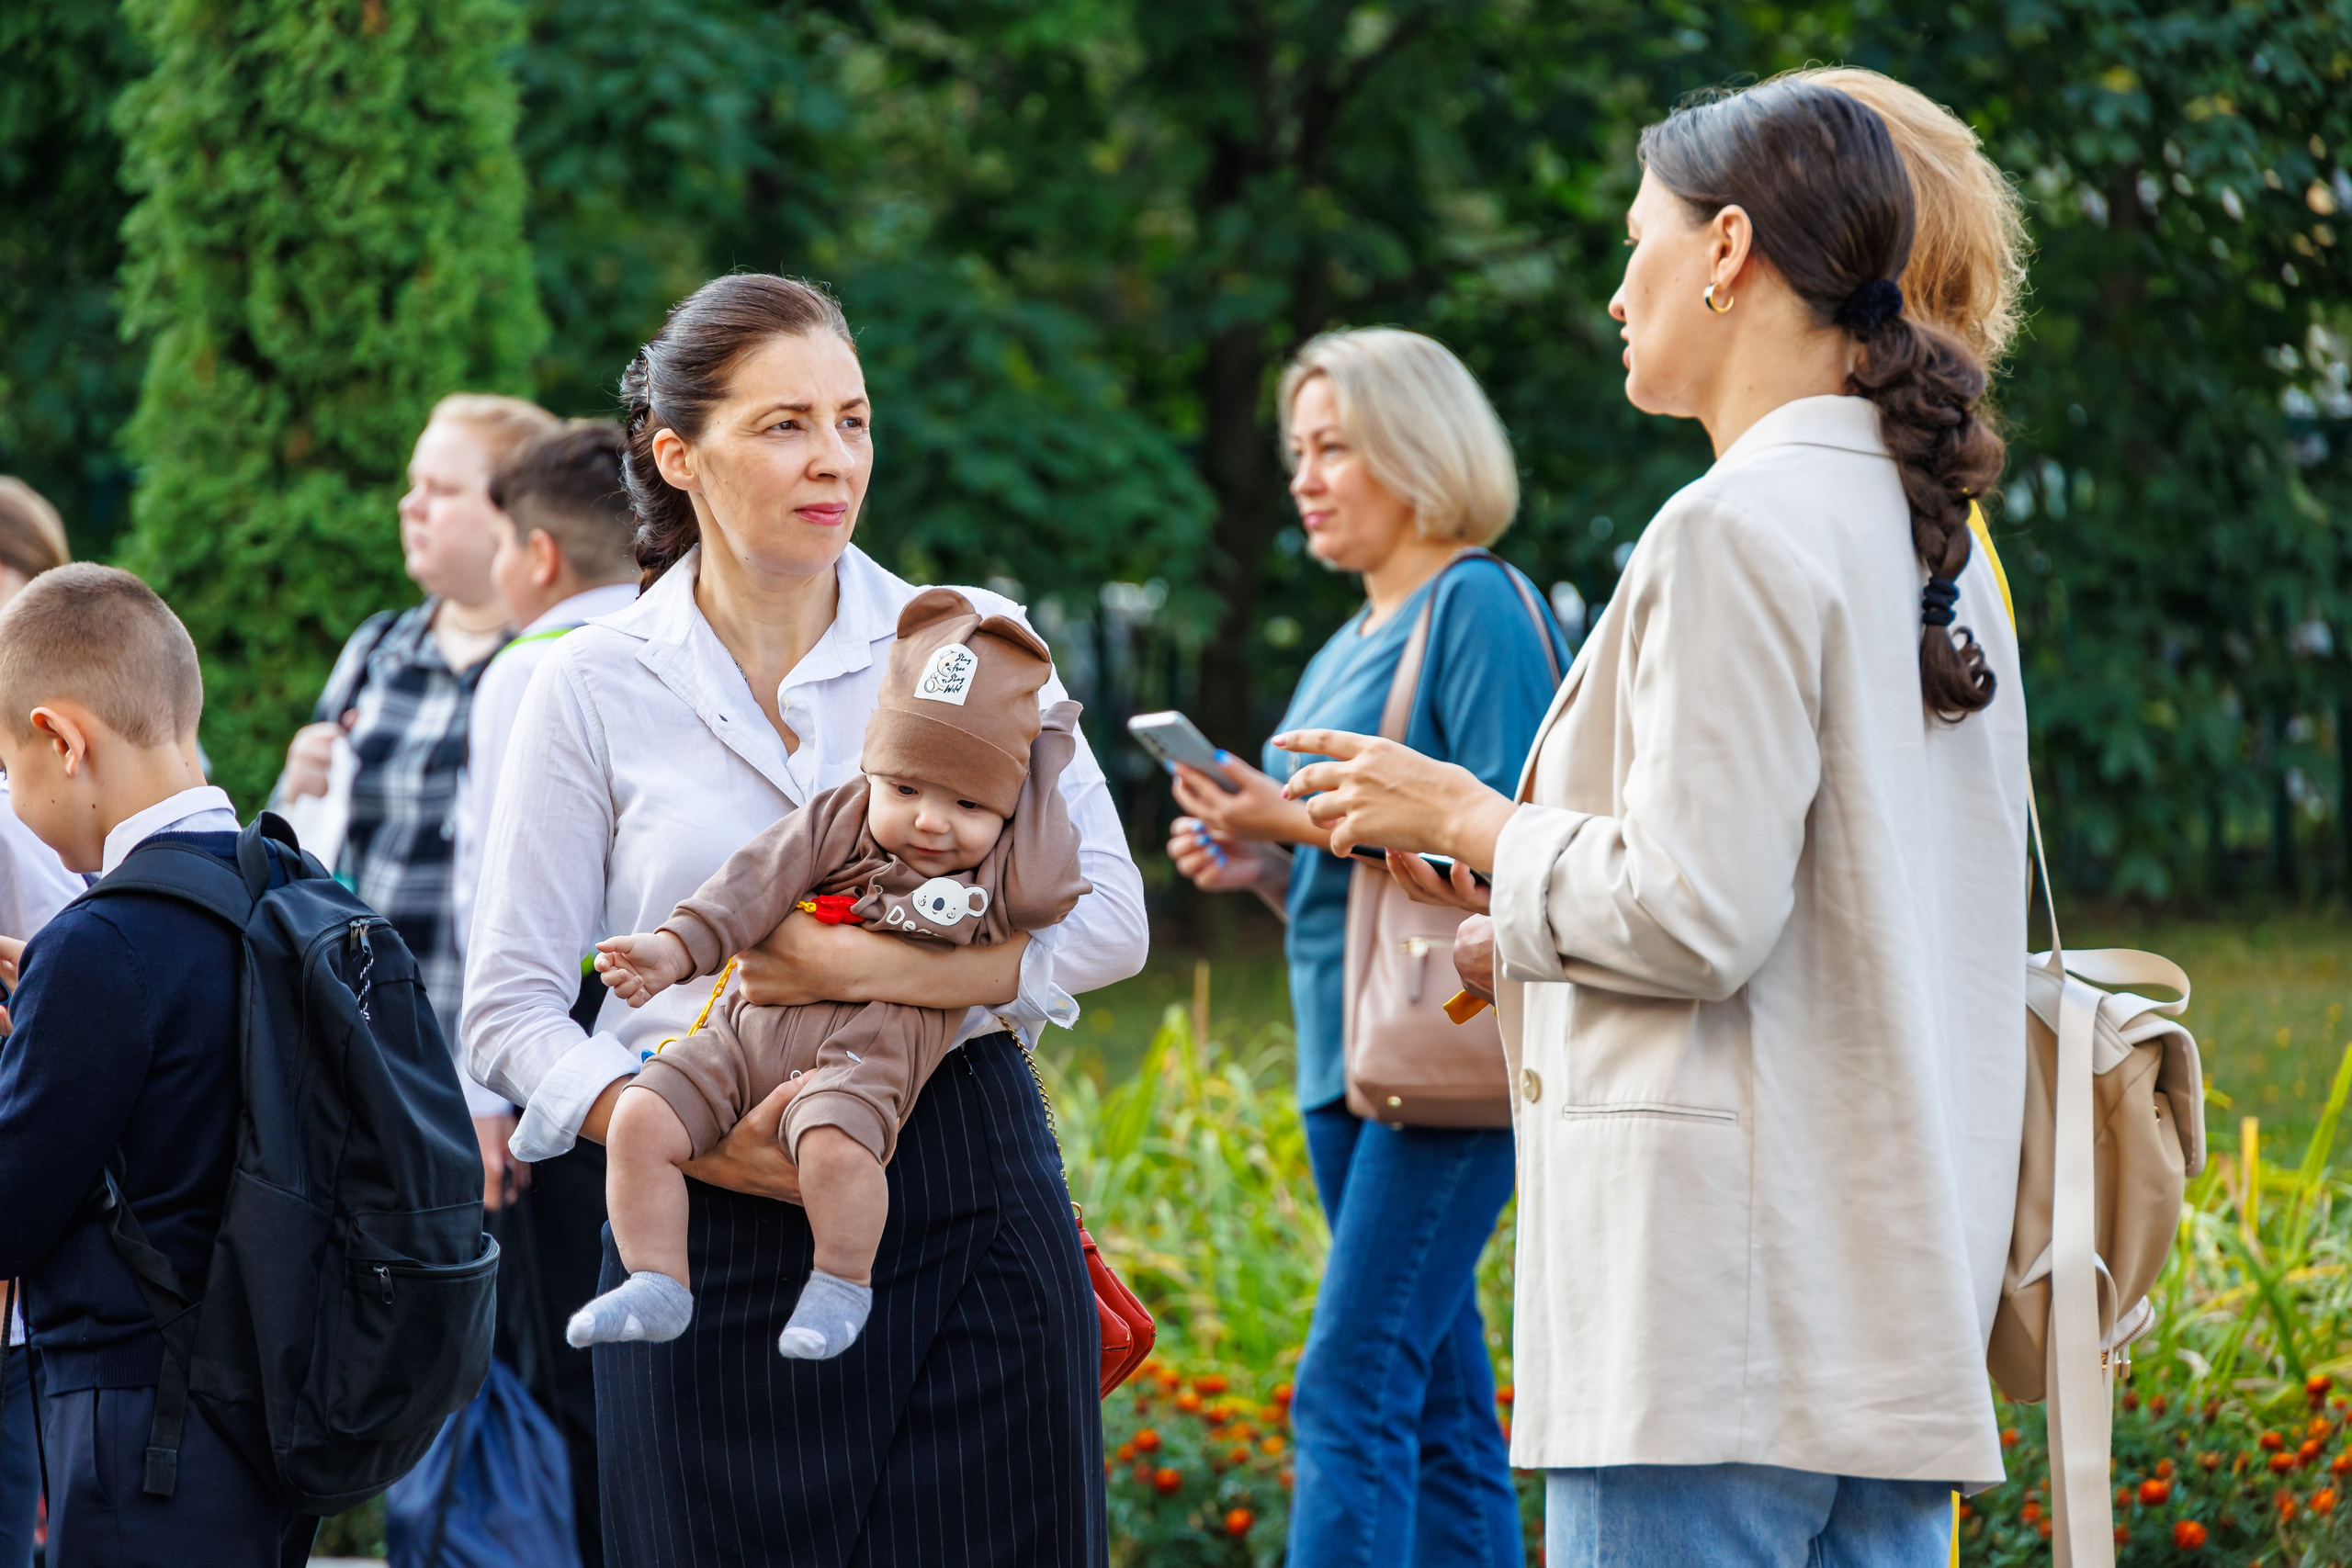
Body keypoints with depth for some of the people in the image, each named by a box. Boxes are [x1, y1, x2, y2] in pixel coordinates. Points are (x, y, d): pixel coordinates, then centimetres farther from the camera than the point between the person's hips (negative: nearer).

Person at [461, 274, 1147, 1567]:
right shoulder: (595, 690, 3)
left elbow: (1108, 915, -4)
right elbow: (508, 1009, 2)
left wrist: (871, 969, -18)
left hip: (967, 1217, 1)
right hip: (715, 1247, -1)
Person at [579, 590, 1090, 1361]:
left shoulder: (995, 871, 5)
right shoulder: (840, 821, 9)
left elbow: (1046, 891, -16)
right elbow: (757, 884, 3)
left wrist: (1044, 758, -4)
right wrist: (676, 949, -13)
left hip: (860, 1061, -4)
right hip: (746, 1036, 4)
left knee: (835, 1146, -36)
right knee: (641, 1119, -14)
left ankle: (842, 1283, -9)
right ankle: (656, 1286, -2)